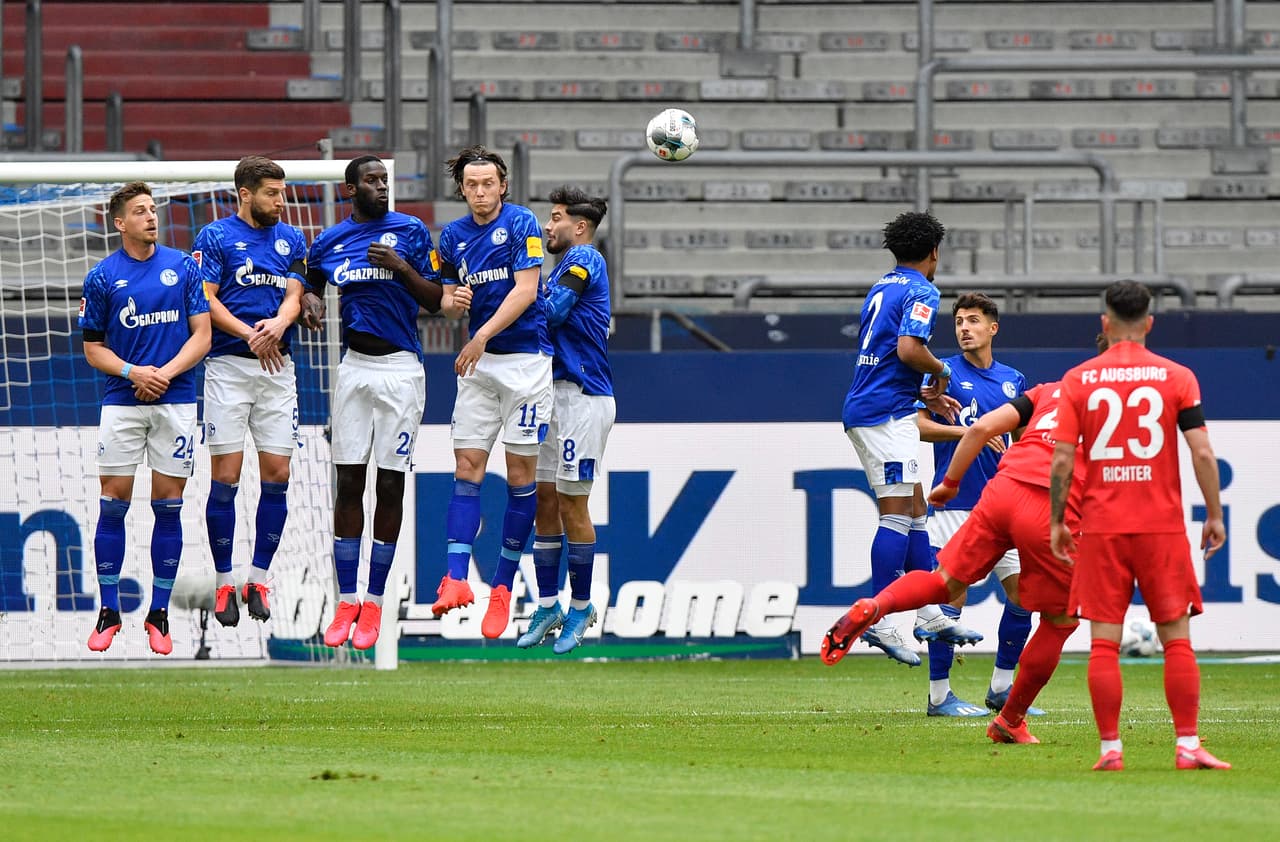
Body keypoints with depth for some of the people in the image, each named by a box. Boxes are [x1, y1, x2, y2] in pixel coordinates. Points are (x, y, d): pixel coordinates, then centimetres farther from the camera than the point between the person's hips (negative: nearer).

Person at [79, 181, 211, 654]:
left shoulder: (183, 268, 4)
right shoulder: (102, 277, 2)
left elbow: (201, 336, 3)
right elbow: (93, 348, 5)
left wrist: (165, 373, -12)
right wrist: (132, 372, -12)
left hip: (175, 401, 0)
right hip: (122, 402, 0)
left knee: (168, 506, 2)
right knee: (113, 504, -2)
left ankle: (159, 615, 8)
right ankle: (109, 612, 6)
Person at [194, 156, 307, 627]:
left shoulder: (291, 240, 14)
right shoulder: (215, 237, 1)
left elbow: (294, 296, 6)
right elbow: (205, 301, -5)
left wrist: (279, 324, -16)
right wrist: (250, 334, -16)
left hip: (277, 366, 4)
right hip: (228, 364, -4)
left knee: (277, 473, 0)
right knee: (225, 474, -5)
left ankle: (258, 581, 9)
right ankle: (224, 584, 2)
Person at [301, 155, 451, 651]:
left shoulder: (411, 231, 0)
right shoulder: (329, 242, 8)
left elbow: (435, 301, 1)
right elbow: (310, 282, 27)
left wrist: (401, 267, -14)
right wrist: (310, 300, 4)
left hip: (400, 368, -3)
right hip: (354, 368, 3)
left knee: (390, 485, -1)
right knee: (348, 483, 1)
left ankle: (374, 604, 5)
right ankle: (346, 604, 5)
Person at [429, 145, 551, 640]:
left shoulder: (521, 224, -6)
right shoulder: (453, 236, 9)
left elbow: (525, 289, -13)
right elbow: (446, 296, 12)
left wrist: (483, 335, -20)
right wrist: (452, 299, -12)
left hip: (525, 357, -5)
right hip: (478, 363, 5)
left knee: (521, 475, -1)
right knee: (467, 467, -6)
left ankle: (502, 586, 5)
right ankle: (456, 579, -14)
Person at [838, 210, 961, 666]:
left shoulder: (881, 287, 20)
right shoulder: (921, 291, -8)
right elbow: (908, 350, -22)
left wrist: (925, 394, 25)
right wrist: (941, 371, -3)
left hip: (863, 408, 9)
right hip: (888, 412, -9)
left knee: (915, 510, 14)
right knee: (897, 514, -11)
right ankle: (878, 621, -16)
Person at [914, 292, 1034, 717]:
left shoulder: (1012, 379, 14)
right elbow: (919, 425, -10)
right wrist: (970, 432, -19)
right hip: (956, 502, -6)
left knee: (1023, 593, 2)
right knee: (952, 595, -7)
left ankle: (1002, 687, 14)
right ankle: (939, 695, 0)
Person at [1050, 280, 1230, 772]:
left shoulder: (1078, 380, 2)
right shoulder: (1176, 377, 0)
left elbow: (1062, 459, -1)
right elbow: (1202, 453, -5)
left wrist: (1057, 522, 8)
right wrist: (1214, 515, 4)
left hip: (1101, 528, 0)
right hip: (1163, 526, 0)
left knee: (1104, 643, 2)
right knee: (1176, 638, 3)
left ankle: (1110, 749, -2)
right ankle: (1187, 746, -2)